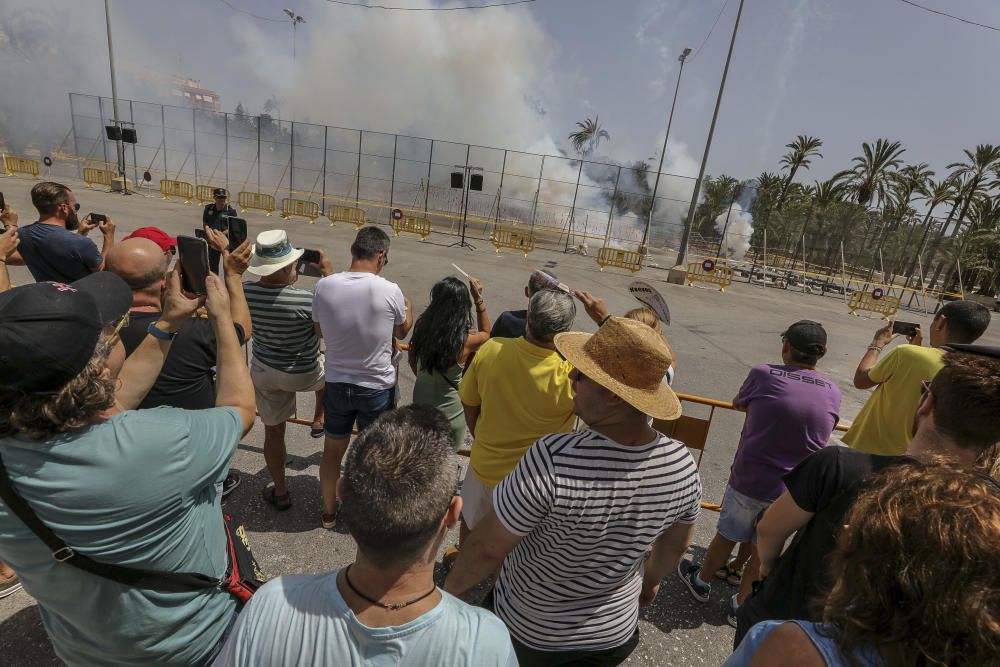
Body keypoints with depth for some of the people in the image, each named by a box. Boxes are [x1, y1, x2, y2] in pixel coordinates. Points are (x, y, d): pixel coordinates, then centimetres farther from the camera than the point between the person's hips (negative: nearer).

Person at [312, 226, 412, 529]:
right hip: (377, 387, -2)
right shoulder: (390, 291, -20)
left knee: (333, 449, 23)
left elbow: (320, 330, 5)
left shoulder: (324, 286, -12)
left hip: (336, 383, 2)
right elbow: (402, 332, 0)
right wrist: (408, 306, 18)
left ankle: (329, 511, 42)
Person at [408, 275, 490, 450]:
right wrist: (478, 298, -3)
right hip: (448, 413, -4)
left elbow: (412, 360, 3)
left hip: (420, 405, 5)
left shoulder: (422, 325, -15)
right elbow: (485, 333, 0)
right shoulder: (466, 340, -25)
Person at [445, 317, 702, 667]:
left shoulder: (552, 461, -39)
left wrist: (448, 589, -6)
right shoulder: (683, 464, -21)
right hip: (615, 633, 4)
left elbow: (486, 549, -26)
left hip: (530, 632, -3)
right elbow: (676, 544, -1)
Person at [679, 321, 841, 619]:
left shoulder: (763, 374, -12)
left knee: (727, 536, 19)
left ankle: (700, 580, 41)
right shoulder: (833, 393, -3)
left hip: (748, 480, -2)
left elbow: (738, 404, 8)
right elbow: (819, 437, 13)